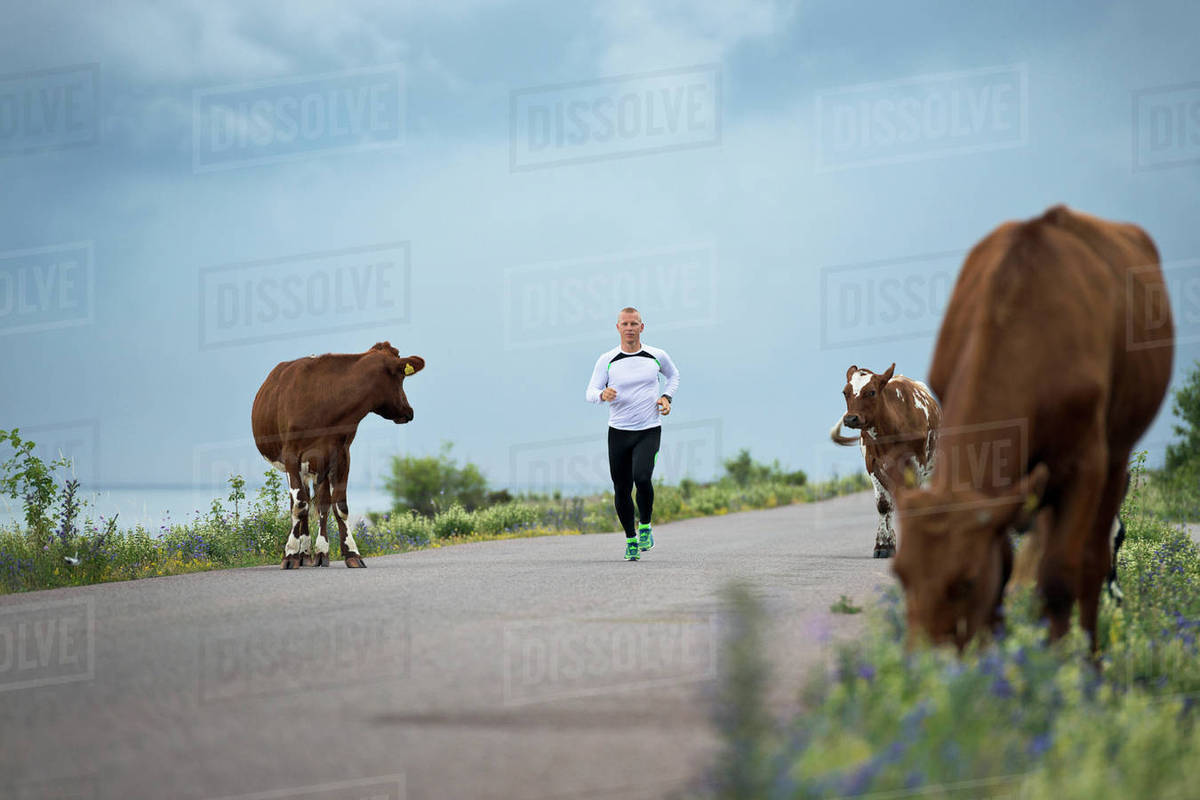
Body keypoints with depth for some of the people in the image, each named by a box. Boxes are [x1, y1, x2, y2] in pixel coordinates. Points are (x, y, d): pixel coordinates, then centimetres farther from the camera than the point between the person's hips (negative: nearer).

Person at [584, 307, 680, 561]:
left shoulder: (657, 356, 2)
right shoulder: (607, 360, -1)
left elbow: (673, 375, 22)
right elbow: (591, 392, -2)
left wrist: (667, 397, 4)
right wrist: (603, 394, -25)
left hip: (649, 431, -1)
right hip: (618, 432, 1)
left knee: (641, 477, -24)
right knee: (622, 489, 2)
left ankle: (645, 527, -1)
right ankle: (630, 539, 22)